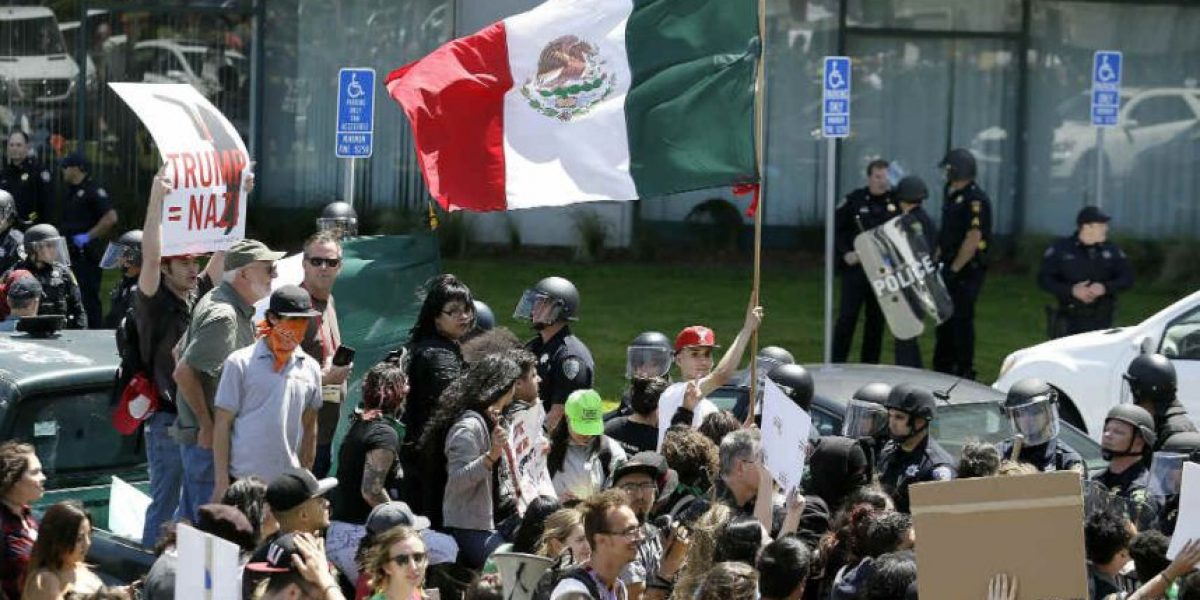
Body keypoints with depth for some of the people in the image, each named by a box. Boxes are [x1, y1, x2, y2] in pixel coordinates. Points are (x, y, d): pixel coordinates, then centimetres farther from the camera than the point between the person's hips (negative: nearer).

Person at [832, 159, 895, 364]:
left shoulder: (896, 202, 3)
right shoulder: (855, 199, -2)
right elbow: (835, 227, 3)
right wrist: (845, 253, -7)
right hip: (855, 268, -2)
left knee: (877, 318, 7)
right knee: (847, 316, -5)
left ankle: (870, 365, 15)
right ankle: (836, 362, 0)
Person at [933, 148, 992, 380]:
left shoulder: (975, 200, -17)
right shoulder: (952, 195, 13)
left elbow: (972, 240, -22)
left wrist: (954, 269, -20)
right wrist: (938, 259, 16)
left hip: (967, 270, -9)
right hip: (951, 267, 9)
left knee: (961, 319, -5)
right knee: (945, 318, 13)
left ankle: (965, 371, 2)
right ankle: (942, 367, 21)